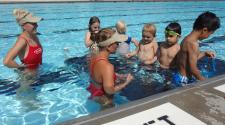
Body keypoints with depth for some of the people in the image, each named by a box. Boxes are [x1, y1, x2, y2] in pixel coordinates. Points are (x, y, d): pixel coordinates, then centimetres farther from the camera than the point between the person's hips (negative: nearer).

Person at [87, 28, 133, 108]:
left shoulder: (94, 57, -10)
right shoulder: (107, 66, -36)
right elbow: (109, 90, -33)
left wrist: (120, 76, 4)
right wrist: (126, 82, -21)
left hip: (94, 92, 8)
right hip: (104, 99, -8)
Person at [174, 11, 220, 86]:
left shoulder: (188, 39, 4)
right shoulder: (193, 43, -23)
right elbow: (193, 69, -23)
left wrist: (205, 53, 19)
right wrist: (204, 81, -8)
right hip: (184, 80, -9)